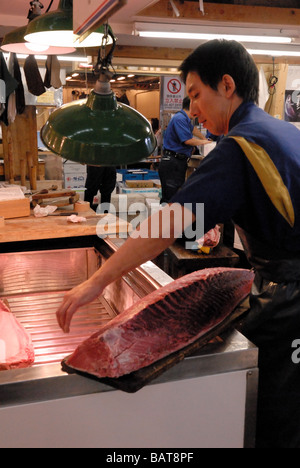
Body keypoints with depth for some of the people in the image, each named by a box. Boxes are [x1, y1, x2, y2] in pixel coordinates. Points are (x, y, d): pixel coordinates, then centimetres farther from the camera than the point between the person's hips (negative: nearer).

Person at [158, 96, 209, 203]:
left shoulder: (184, 118, 20)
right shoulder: (179, 118, -12)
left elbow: (193, 129, 42)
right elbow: (188, 140, -19)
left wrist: (204, 139, 53)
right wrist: (203, 142, -1)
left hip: (178, 162, 11)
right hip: (172, 162, -11)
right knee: (170, 199, -13)